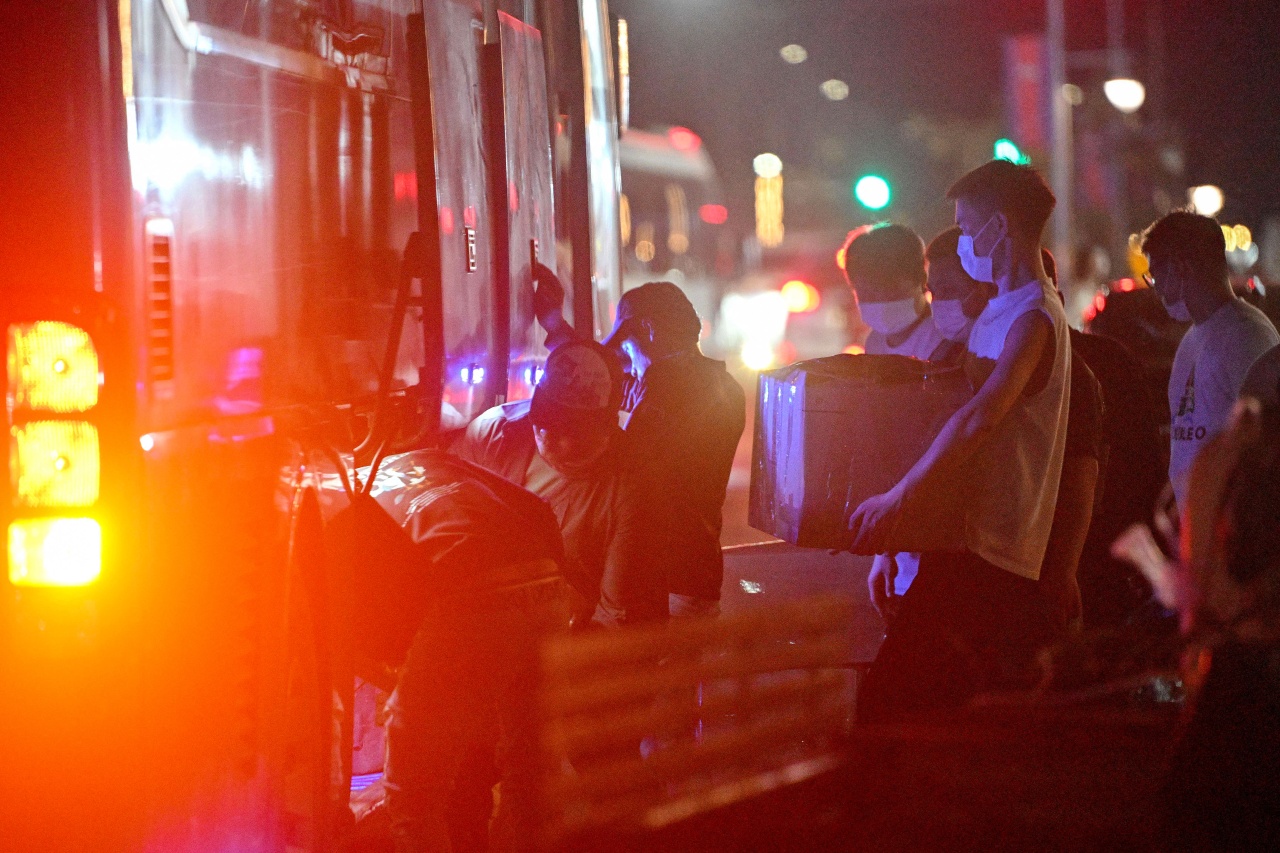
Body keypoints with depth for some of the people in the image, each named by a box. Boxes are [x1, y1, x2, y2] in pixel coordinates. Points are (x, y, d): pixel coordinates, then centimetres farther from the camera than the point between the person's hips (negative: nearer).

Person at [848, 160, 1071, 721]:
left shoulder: (1033, 318, -14)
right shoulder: (997, 312, 20)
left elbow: (981, 417, -26)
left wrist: (898, 499, -27)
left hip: (990, 555, -10)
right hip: (962, 539, 10)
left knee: (888, 702, -15)